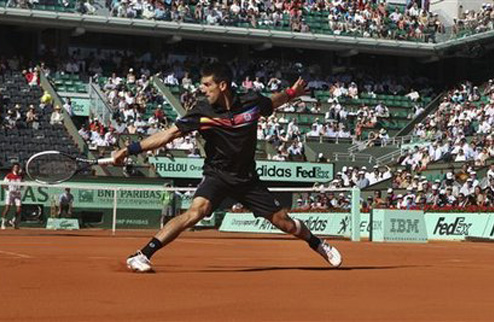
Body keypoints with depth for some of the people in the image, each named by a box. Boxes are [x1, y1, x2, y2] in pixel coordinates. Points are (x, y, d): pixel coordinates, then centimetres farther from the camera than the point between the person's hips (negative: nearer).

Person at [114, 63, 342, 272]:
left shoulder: (252, 102, -11)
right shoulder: (202, 111, -16)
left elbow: (271, 103, 15)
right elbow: (168, 135, -19)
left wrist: (292, 93, 22)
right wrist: (130, 149, -26)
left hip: (247, 177, 2)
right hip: (216, 175, -2)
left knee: (283, 221, 5)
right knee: (197, 210, -30)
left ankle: (319, 245, 37)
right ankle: (141, 256, -30)